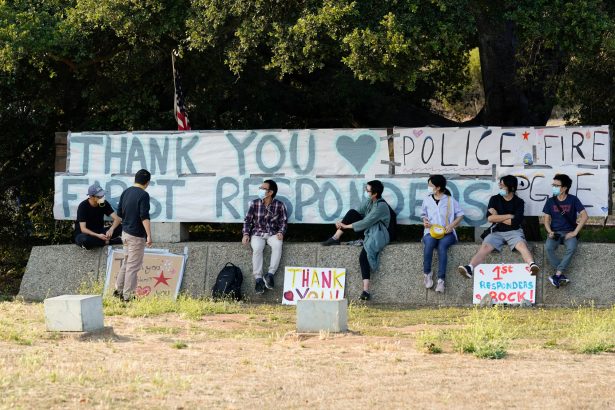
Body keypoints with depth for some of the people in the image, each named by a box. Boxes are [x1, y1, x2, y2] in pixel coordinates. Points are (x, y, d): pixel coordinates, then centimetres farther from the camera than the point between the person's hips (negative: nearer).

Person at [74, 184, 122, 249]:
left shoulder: (104, 204, -8)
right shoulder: (83, 206, -20)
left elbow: (117, 219, -13)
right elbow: (83, 229, -24)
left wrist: (111, 229, -35)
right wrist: (98, 236, -39)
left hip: (99, 232, 3)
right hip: (84, 234, -3)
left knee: (120, 227, -20)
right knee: (84, 240, -43)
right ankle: (107, 241, -22)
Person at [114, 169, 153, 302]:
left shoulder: (126, 192, 7)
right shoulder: (143, 195, -16)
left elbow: (119, 213, 13)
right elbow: (144, 217, -22)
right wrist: (149, 235, -22)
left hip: (125, 232, 8)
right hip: (137, 236, -8)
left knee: (127, 262, 20)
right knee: (133, 266, -1)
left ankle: (118, 290, 23)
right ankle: (127, 296, 1)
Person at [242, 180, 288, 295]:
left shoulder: (279, 205, 1)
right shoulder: (255, 203, 3)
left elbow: (284, 221, 6)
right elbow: (247, 220, 6)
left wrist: (281, 232, -13)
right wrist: (246, 234, -8)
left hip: (273, 233, 0)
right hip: (258, 233, 0)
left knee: (277, 245, -34)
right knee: (257, 248, -32)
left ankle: (270, 274, -32)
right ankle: (258, 279, -31)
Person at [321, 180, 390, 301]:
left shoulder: (381, 206, -20)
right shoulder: (369, 201, 6)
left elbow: (366, 223, -22)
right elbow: (359, 213, 12)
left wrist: (346, 226, -17)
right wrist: (343, 220, -5)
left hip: (377, 234, -8)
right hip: (368, 230, 8)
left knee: (363, 257, -29)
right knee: (352, 212, -9)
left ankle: (366, 291, -33)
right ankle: (335, 238, -8)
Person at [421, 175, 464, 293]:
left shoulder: (450, 200, 6)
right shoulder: (427, 200, 14)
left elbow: (460, 215, 8)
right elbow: (424, 214, 24)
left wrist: (452, 225, -8)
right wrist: (425, 221, 0)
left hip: (447, 233, -2)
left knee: (442, 245, -37)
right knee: (429, 243, -36)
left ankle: (441, 280, -39)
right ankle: (427, 273, -21)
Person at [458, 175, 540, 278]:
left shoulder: (519, 202, 5)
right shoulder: (495, 199, 10)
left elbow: (515, 222, -8)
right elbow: (490, 218, -3)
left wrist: (498, 218, -2)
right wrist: (509, 216, -4)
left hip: (513, 232, -1)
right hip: (497, 232, 1)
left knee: (522, 245, -33)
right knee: (485, 247, -26)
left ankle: (532, 266, -58)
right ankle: (469, 268, -48)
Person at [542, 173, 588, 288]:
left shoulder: (573, 200, -2)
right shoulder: (550, 201, 6)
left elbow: (584, 216, -7)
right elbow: (546, 219, 9)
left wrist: (575, 232, -13)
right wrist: (550, 232, -11)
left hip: (569, 232, -2)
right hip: (555, 232, 2)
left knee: (571, 248, -36)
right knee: (548, 247, -32)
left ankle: (557, 275, -33)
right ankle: (561, 276, -30)